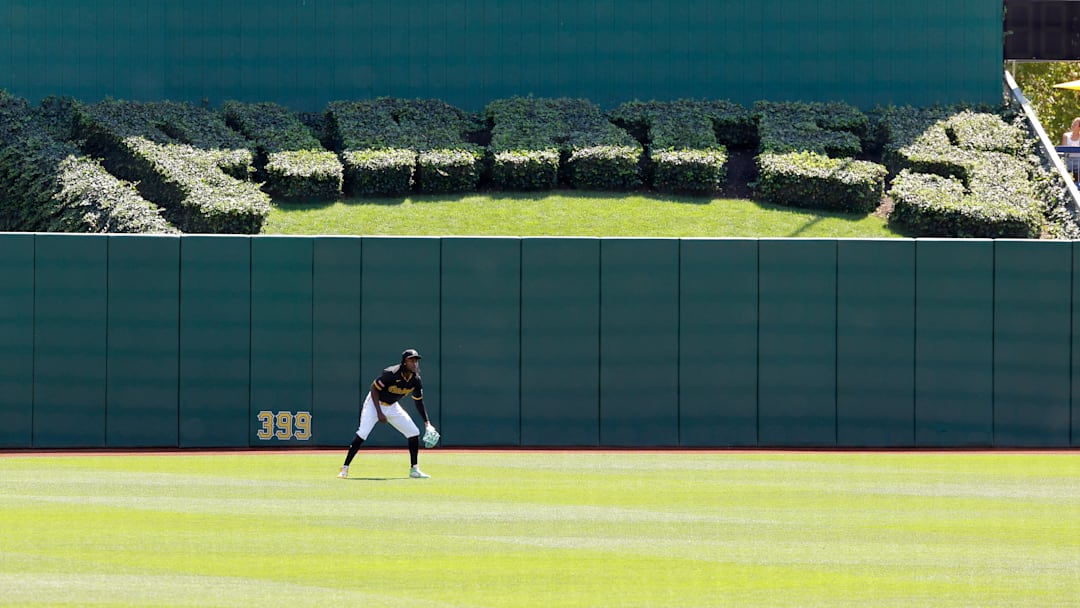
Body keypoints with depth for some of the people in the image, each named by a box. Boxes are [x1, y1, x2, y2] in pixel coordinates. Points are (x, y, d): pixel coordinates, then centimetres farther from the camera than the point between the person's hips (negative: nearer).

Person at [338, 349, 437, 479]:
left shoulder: (416, 380, -9)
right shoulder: (392, 374, -29)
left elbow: (419, 402, 5)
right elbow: (374, 389, -23)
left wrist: (427, 423, 2)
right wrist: (379, 413, -26)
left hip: (392, 407, 7)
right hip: (375, 403, -7)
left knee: (414, 433, 0)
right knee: (362, 433, -23)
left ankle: (414, 470, 11)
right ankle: (345, 469, -18)